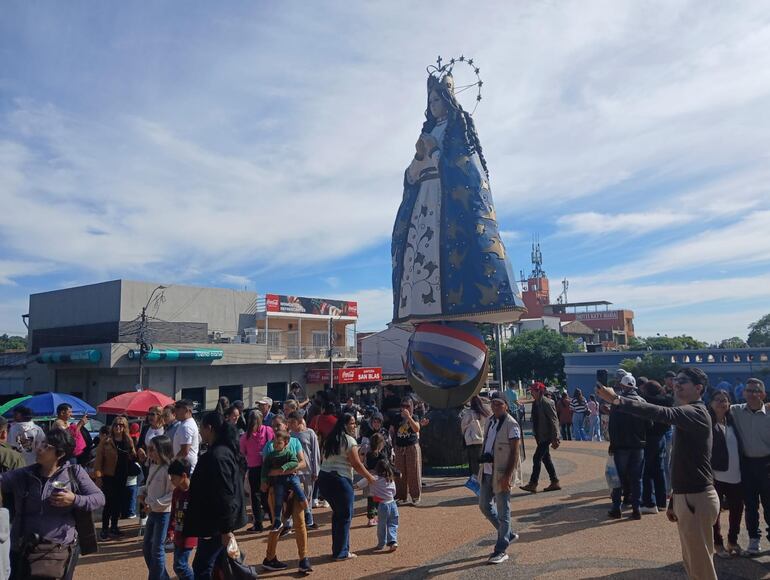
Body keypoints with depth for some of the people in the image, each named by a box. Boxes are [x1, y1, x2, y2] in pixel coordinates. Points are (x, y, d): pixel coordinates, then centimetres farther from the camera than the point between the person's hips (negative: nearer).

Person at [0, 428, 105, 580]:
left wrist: (75, 500, -17)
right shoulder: (23, 475, 4)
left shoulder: (74, 472, -4)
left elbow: (99, 498, -4)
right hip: (24, 551, 2)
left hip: (63, 550, -2)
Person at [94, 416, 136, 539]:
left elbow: (132, 457, 14)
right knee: (109, 503, -2)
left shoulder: (128, 441, 8)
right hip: (109, 477, -5)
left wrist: (134, 455, -10)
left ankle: (114, 527, 23)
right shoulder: (106, 441, -7)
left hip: (122, 477, 5)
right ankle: (105, 529, 9)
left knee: (118, 503, 11)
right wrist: (98, 476, -15)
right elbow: (98, 459, -9)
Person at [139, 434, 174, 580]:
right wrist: (142, 492, 1)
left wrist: (155, 504, -21)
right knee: (146, 548, 18)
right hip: (152, 512, 9)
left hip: (164, 513, -9)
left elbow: (174, 493, -22)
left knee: (157, 550, 1)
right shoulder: (153, 466, 6)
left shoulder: (168, 469, -21)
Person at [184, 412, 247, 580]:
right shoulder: (225, 450, 10)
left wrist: (226, 529, -22)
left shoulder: (217, 456, -22)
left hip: (216, 524, -10)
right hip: (221, 521, 10)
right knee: (218, 565, 18)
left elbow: (225, 495, -25)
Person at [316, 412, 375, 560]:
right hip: (340, 479, -8)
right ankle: (341, 552, 9)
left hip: (323, 477, 8)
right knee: (345, 516, 4)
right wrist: (372, 478, -1)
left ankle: (338, 549, 26)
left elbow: (328, 459, 12)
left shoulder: (330, 439, 15)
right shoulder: (349, 440, -9)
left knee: (337, 513, 19)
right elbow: (357, 465, -10)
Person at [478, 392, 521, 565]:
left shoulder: (511, 425, -14)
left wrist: (507, 476, -20)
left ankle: (501, 550, 12)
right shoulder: (489, 421, 9)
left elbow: (515, 453, -16)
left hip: (502, 474, -8)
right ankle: (508, 534, 34)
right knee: (484, 505, 16)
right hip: (487, 471, 8)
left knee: (503, 511, 1)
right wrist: (483, 456, 5)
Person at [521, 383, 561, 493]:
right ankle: (555, 483, 23)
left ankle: (533, 484, -6)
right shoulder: (535, 403, 9)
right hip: (540, 436, 9)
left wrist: (555, 438, -18)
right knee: (545, 459, 13)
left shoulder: (547, 403, -16)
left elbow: (554, 421, -16)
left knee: (537, 458, -10)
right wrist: (536, 435, 18)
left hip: (546, 436, -9)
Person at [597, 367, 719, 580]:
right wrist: (674, 501, 22)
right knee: (692, 562, 19)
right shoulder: (687, 415, 16)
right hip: (685, 497, 10)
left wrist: (617, 400, -45)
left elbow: (662, 413, -36)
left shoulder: (696, 412, -16)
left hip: (697, 498, -10)